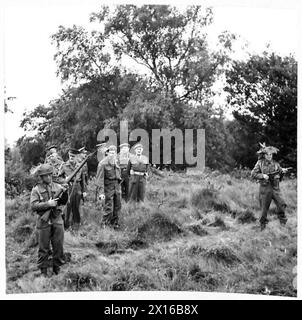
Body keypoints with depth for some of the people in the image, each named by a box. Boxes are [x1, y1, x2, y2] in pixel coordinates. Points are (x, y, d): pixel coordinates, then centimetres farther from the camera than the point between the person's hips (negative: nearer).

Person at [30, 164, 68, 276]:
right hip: (44, 221, -2)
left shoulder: (57, 186, 7)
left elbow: (63, 202, 4)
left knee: (58, 246, 7)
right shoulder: (36, 190, -1)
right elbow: (33, 206, -10)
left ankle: (57, 269, 21)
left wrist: (64, 192, -14)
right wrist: (47, 204, -20)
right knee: (44, 248, 4)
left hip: (57, 220, 3)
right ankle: (43, 271, 15)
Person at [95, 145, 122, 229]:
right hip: (108, 186, -7)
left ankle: (114, 223, 30)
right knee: (109, 208, -6)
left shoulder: (116, 162, 6)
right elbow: (99, 178, -17)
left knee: (117, 206, 14)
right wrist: (101, 192, -21)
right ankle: (105, 224, 8)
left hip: (116, 186, 7)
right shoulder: (103, 163, -15)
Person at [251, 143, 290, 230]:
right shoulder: (260, 163, -1)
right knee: (264, 207, 4)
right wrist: (262, 175, -17)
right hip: (265, 188, -2)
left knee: (281, 204, -14)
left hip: (275, 188, 2)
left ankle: (282, 219, 6)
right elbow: (253, 174, -3)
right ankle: (263, 223, 21)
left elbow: (280, 173, 11)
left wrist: (282, 171, -11)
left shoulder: (275, 163, 6)